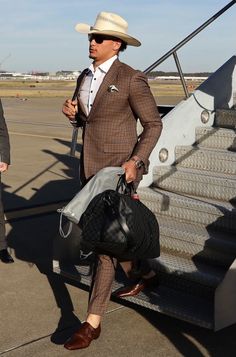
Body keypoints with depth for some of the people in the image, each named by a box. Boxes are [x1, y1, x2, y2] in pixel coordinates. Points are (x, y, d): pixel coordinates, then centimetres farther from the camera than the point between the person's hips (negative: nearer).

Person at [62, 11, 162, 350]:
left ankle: (92, 322, -2)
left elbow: (154, 124, -7)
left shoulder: (132, 78, -12)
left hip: (120, 167, -8)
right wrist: (73, 114, -3)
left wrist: (136, 161, -20)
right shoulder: (85, 77, 9)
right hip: (91, 166, 8)